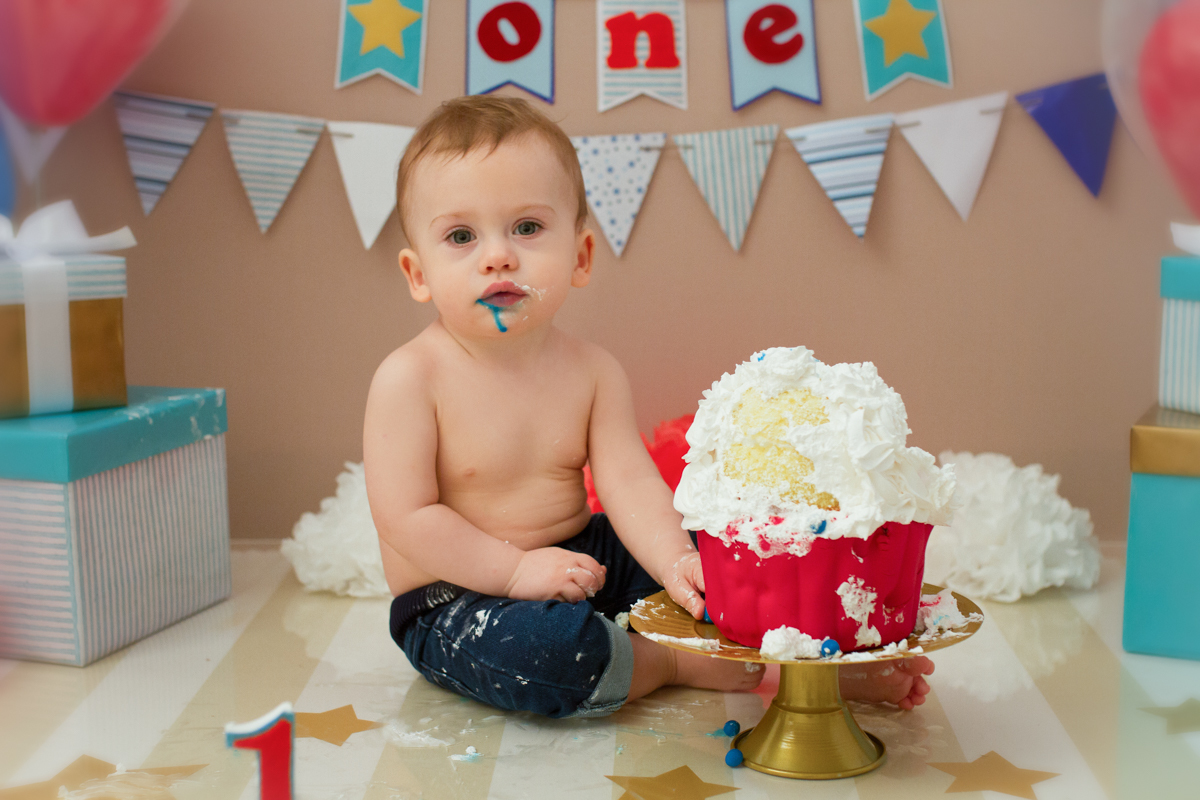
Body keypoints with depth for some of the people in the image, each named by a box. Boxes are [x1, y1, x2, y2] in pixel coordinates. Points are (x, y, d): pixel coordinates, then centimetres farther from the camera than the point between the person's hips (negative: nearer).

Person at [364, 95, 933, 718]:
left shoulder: (592, 371, -2)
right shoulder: (411, 379, -16)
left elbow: (629, 482, -11)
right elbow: (405, 516, -17)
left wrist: (676, 562, -30)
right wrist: (515, 569, -23)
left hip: (580, 560, 6)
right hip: (455, 603, -5)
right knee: (547, 646, -35)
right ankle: (678, 665, -11)